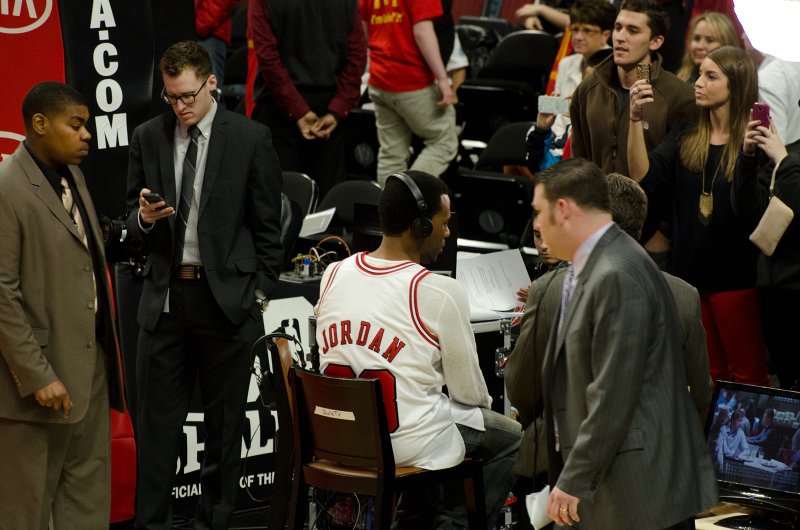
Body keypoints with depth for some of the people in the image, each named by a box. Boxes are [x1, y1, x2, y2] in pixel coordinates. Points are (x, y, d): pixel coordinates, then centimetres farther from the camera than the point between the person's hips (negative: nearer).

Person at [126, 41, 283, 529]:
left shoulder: (251, 139, -3)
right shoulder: (148, 138, 6)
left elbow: (267, 225, 0)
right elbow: (132, 217, 14)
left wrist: (261, 295, -3)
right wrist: (144, 217, -10)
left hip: (228, 297, -2)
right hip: (166, 294, 3)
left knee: (225, 423, 6)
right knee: (158, 420, 4)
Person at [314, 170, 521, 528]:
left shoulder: (333, 275, 0)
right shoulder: (440, 293, -17)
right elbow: (469, 391, -8)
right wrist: (483, 403, 17)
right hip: (409, 444, -6)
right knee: (513, 438, 16)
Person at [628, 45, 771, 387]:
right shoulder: (685, 140, 8)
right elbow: (642, 178, -5)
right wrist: (636, 119, -14)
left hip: (736, 278, -6)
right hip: (691, 274, 6)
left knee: (748, 375, 2)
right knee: (707, 376, 16)